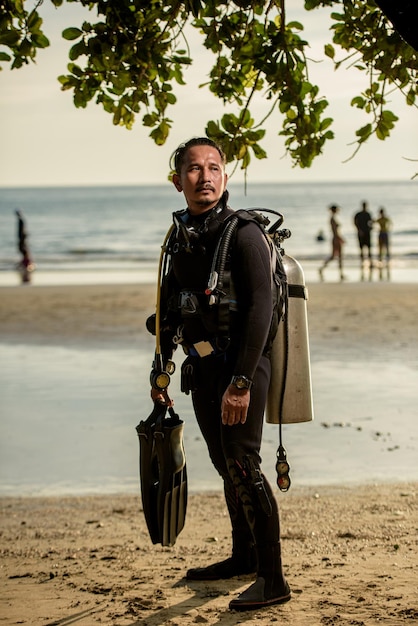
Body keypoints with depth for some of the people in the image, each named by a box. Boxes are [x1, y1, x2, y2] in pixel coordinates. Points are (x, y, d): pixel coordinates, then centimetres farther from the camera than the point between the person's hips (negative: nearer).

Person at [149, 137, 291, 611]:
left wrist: (241, 381, -25)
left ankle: (272, 579, -4)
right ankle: (243, 557, 32)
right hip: (203, 367, 8)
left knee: (242, 464, -11)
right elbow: (169, 311, 18)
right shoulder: (181, 237, 10)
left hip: (241, 363, -8)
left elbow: (260, 310, -20)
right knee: (224, 464, 16)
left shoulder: (243, 234, -13)